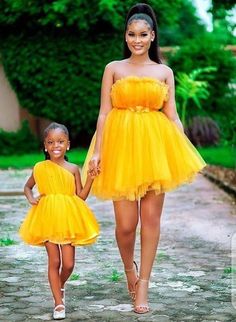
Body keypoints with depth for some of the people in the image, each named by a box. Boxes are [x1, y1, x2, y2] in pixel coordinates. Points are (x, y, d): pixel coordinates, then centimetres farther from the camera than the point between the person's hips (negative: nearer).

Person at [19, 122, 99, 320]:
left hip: (68, 220, 1)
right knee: (54, 261, 0)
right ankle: (59, 303, 10)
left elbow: (81, 197, 2)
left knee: (68, 264, 1)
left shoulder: (73, 169, 1)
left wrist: (90, 179, -10)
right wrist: (31, 198, -2)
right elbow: (27, 186, 18)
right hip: (47, 219, 0)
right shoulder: (40, 168, 1)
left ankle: (60, 286, 34)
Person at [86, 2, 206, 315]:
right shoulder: (113, 68, 7)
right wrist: (97, 152, -6)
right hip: (121, 146, -1)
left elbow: (172, 116, 8)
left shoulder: (165, 72, 10)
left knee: (151, 218, -1)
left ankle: (143, 285, 9)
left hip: (155, 147, 1)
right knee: (126, 223, -2)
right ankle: (129, 269, 28)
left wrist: (185, 153, -1)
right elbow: (104, 113, 3)